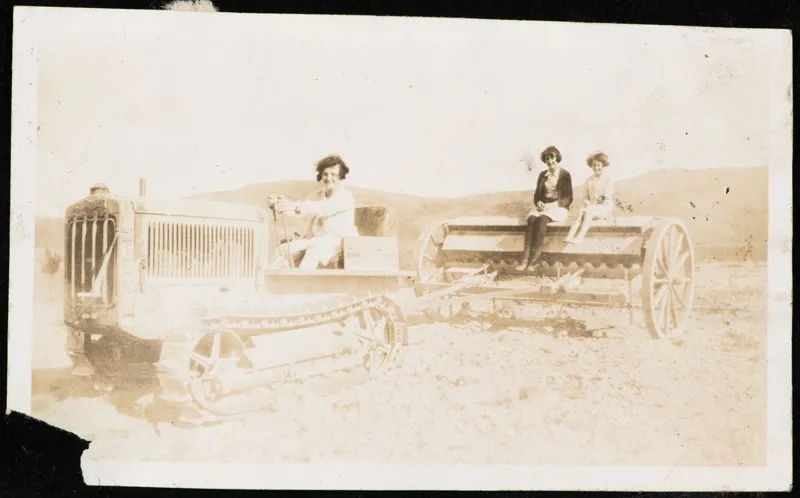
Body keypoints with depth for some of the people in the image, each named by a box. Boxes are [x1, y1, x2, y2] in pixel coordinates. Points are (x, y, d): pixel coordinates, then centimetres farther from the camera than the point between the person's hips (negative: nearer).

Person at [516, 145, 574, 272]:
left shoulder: (565, 175, 3)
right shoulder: (542, 175, 17)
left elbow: (568, 198, -1)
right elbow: (537, 194, 18)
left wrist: (553, 205, -16)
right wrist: (538, 202, -6)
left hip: (559, 207, -4)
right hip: (543, 206, 4)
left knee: (542, 219, -36)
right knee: (531, 219, -31)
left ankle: (535, 258, -40)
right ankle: (525, 259, -42)